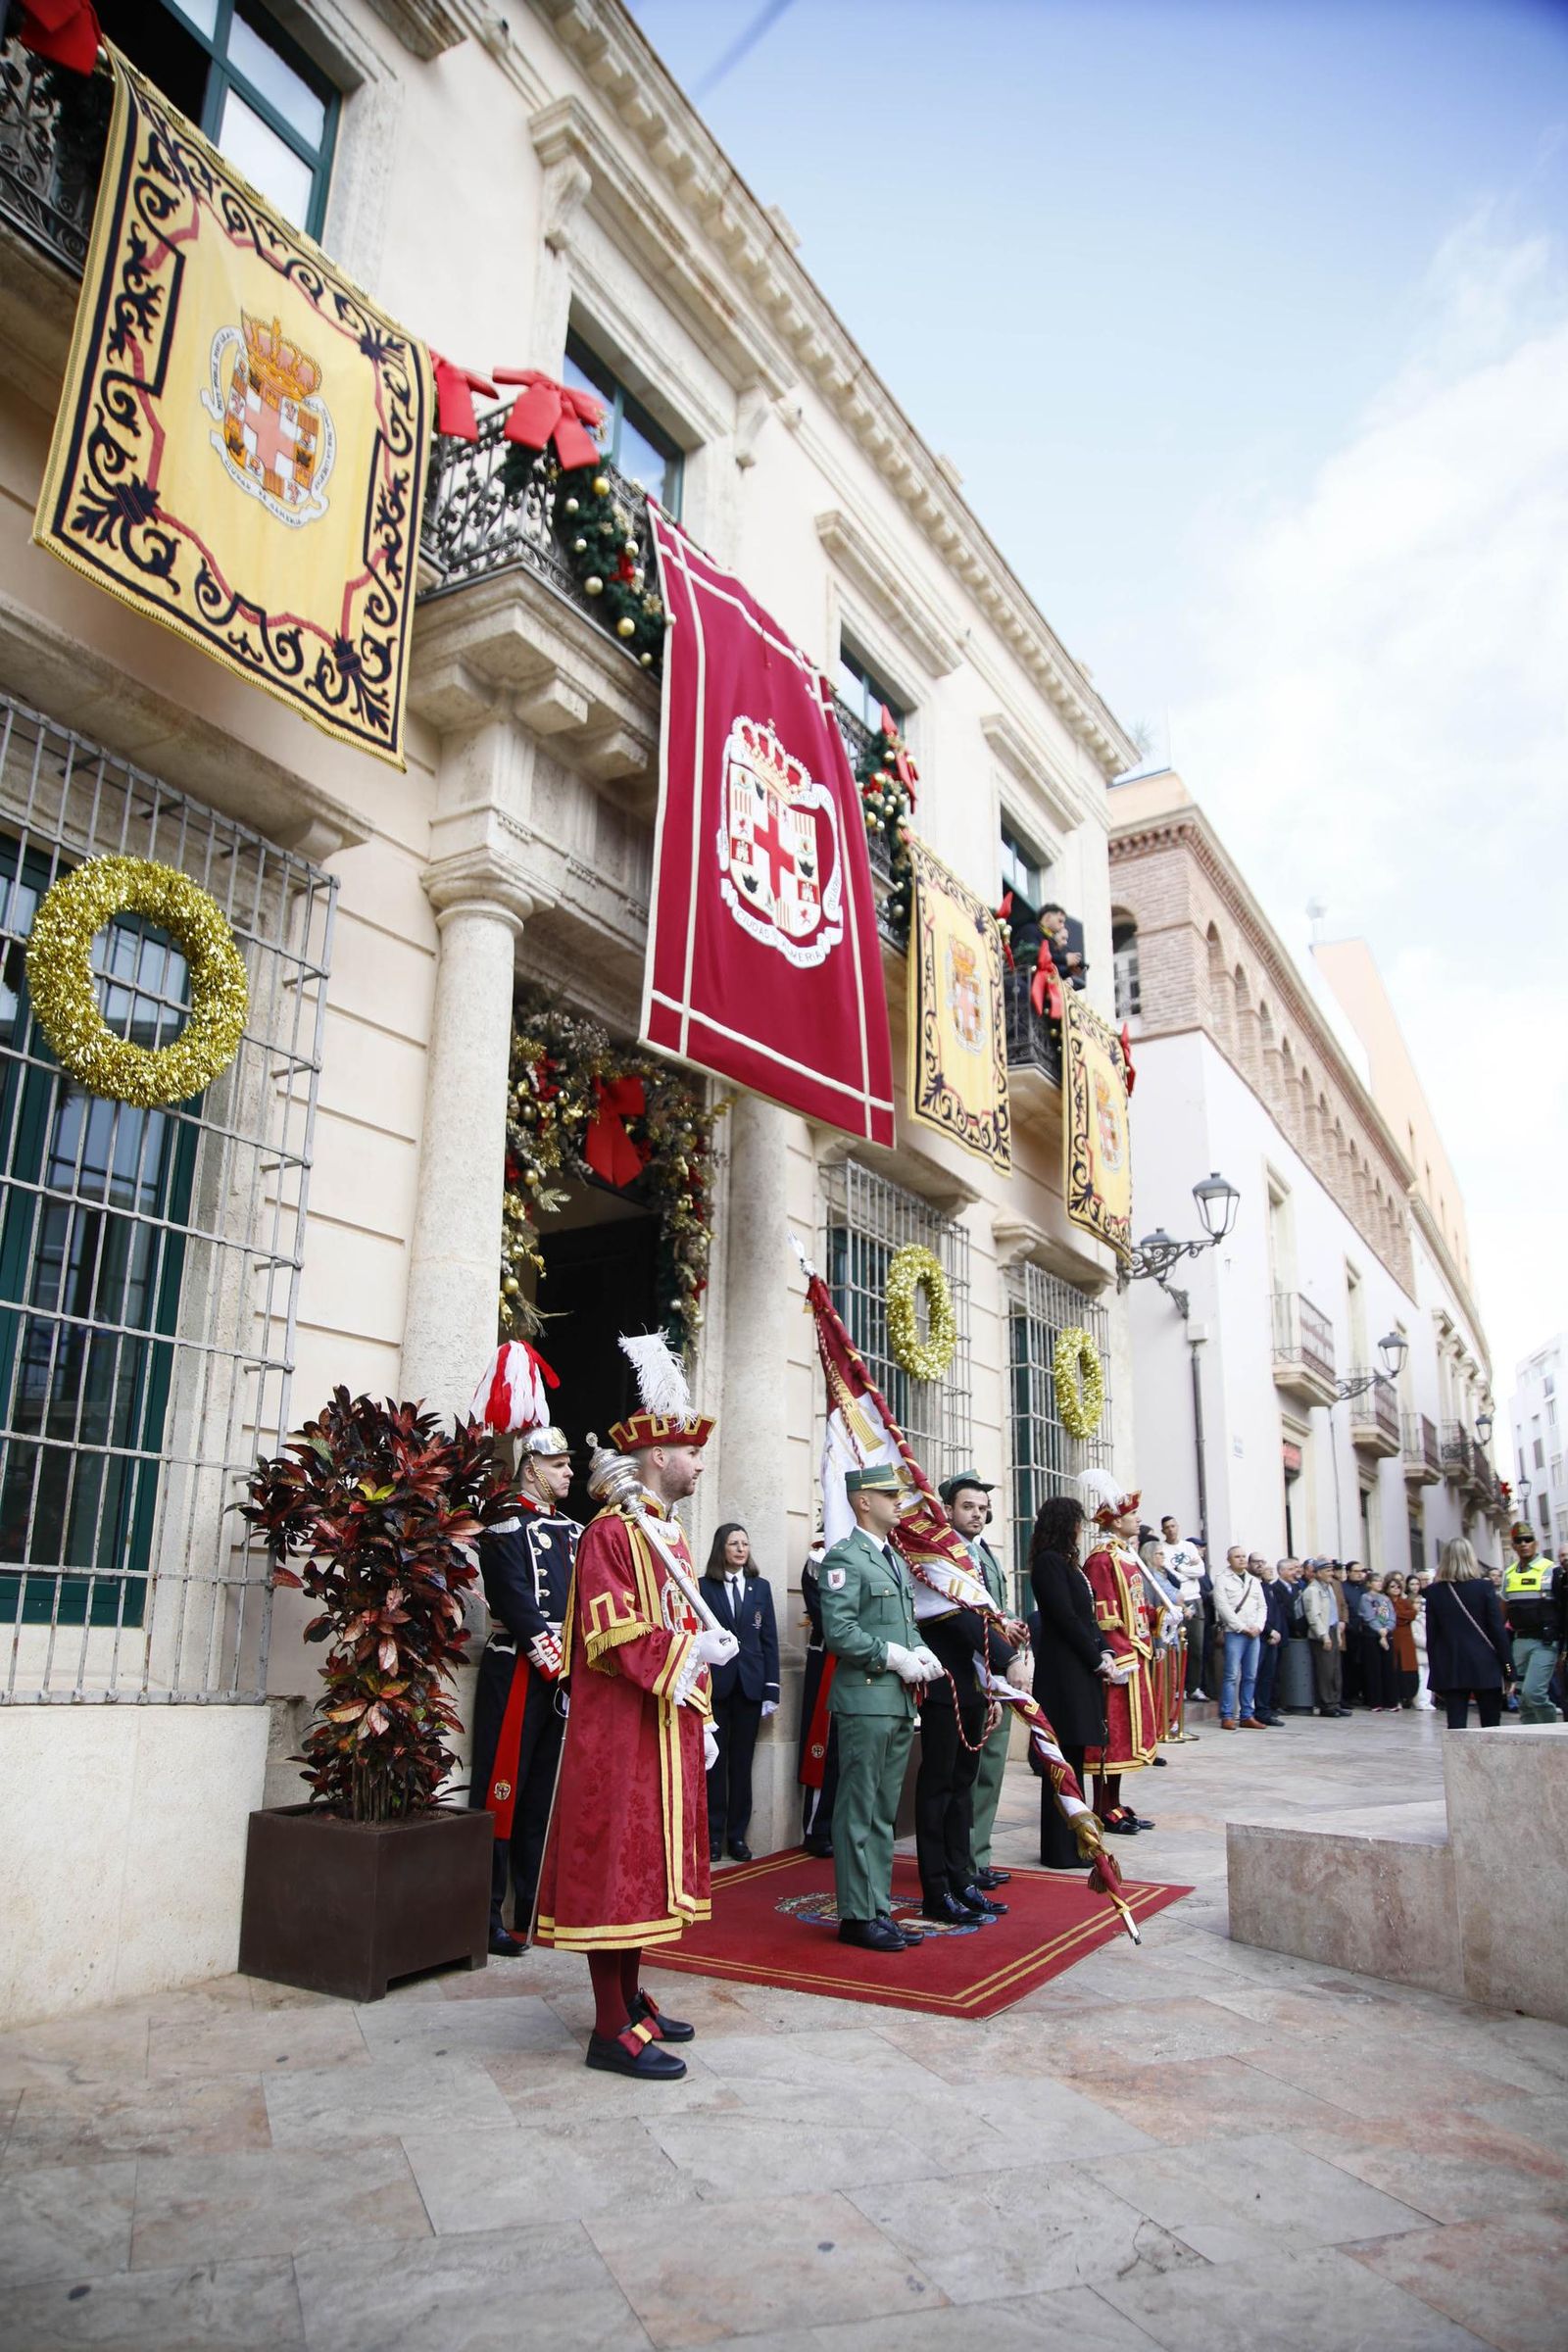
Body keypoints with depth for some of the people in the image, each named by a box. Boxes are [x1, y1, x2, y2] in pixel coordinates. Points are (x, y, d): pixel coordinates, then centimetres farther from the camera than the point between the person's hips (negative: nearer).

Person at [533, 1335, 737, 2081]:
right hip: (621, 1727, -9)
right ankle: (613, 2030, 7)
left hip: (667, 1729, 9)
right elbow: (609, 1634, -21)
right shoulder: (612, 1532, -14)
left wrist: (701, 1721, 17)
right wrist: (692, 1650, -17)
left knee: (647, 1858, 16)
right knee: (617, 1859, -2)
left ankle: (630, 1996, 29)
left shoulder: (671, 1536, 15)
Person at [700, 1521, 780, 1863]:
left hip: (750, 1685, 3)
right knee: (714, 1761, 4)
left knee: (742, 1762, 8)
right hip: (715, 1684, -2)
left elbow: (769, 1639, 6)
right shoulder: (704, 1587, -1)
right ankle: (713, 1834, 12)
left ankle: (737, 1834, 16)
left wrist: (771, 1688, 1)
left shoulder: (761, 1586, 8)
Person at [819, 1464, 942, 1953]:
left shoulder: (895, 1559, 18)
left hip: (900, 1702, 9)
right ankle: (857, 1916, 7)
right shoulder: (846, 1558, -11)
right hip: (865, 1700, -9)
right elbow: (839, 1633, -19)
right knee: (859, 1812, -1)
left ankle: (879, 1909, 22)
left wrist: (920, 1651, 4)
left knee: (884, 1814, 14)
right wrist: (895, 1657, -17)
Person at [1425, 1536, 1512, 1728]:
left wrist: (1435, 1673, 7)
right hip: (1485, 1667, -1)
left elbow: (1431, 1635, 1)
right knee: (1490, 1726, 8)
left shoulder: (1434, 1591, 0)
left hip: (1450, 1669, 1)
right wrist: (1508, 1666, 1)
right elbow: (1498, 1629, -5)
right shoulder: (1485, 1586, -4)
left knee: (1455, 1725, 1)